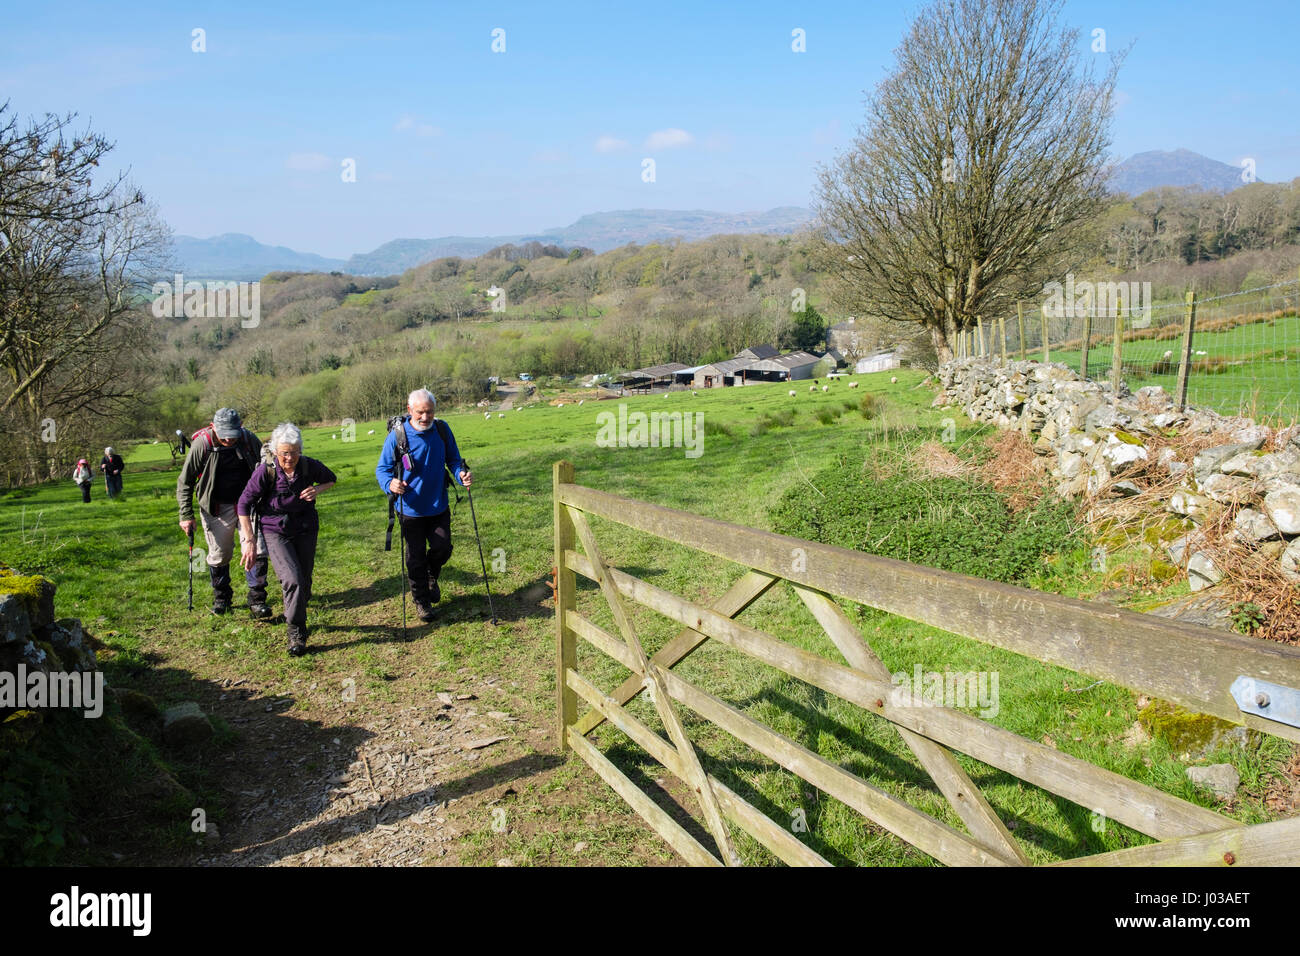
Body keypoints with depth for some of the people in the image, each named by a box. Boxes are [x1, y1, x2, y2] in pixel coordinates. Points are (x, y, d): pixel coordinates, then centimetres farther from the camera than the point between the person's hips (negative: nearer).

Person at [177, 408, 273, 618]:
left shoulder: (250, 440, -10)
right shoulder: (201, 444, -15)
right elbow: (184, 481, -5)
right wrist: (186, 515, -8)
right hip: (217, 508, -1)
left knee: (257, 551, -6)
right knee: (219, 555, 8)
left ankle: (257, 601, 5)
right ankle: (221, 597, 30)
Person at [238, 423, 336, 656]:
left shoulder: (309, 466, -12)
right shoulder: (266, 471, -19)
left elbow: (331, 479, 10)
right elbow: (244, 503, -11)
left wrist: (318, 489, -14)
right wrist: (249, 541, -13)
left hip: (306, 530, 3)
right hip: (275, 532, -3)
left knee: (305, 583, 9)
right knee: (293, 580, -19)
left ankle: (293, 617, 38)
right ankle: (296, 634, -4)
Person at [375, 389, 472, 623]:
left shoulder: (442, 430, -4)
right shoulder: (397, 435, -14)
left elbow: (453, 459, 6)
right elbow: (382, 469, -8)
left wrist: (462, 474, -16)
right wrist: (390, 484, -30)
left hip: (439, 506, 2)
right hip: (411, 508, -2)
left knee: (442, 549, 5)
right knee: (415, 557, 7)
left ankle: (431, 577, 39)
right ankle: (421, 599, 28)